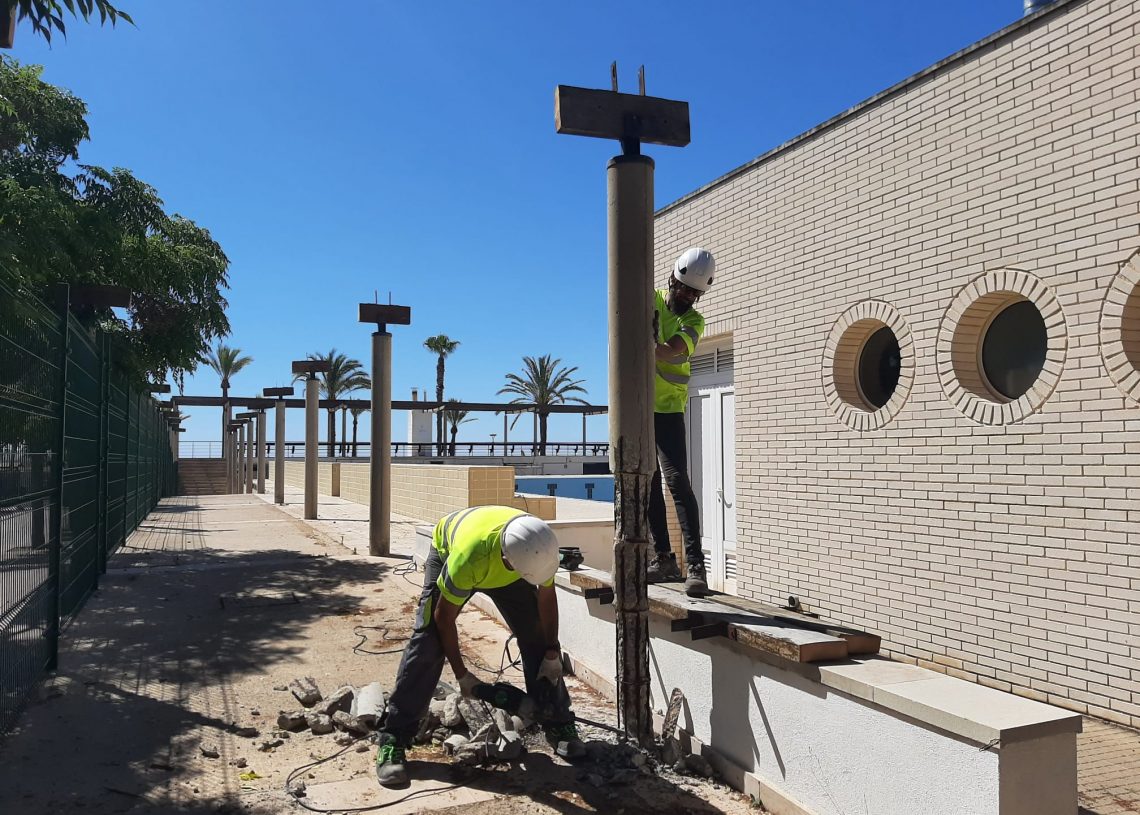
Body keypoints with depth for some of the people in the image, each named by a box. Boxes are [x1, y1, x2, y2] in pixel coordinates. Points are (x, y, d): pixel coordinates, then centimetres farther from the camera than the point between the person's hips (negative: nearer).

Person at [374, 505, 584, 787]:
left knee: (538, 637, -3)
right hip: (448, 551, -3)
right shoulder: (468, 557, -47)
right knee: (427, 644, -14)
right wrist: (462, 675, -21)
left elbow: (546, 595, -14)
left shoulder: (541, 546, -36)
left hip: (501, 564, 4)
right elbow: (444, 617, -29)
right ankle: (393, 739, -7)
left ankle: (559, 725, 10)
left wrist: (552, 653, -12)